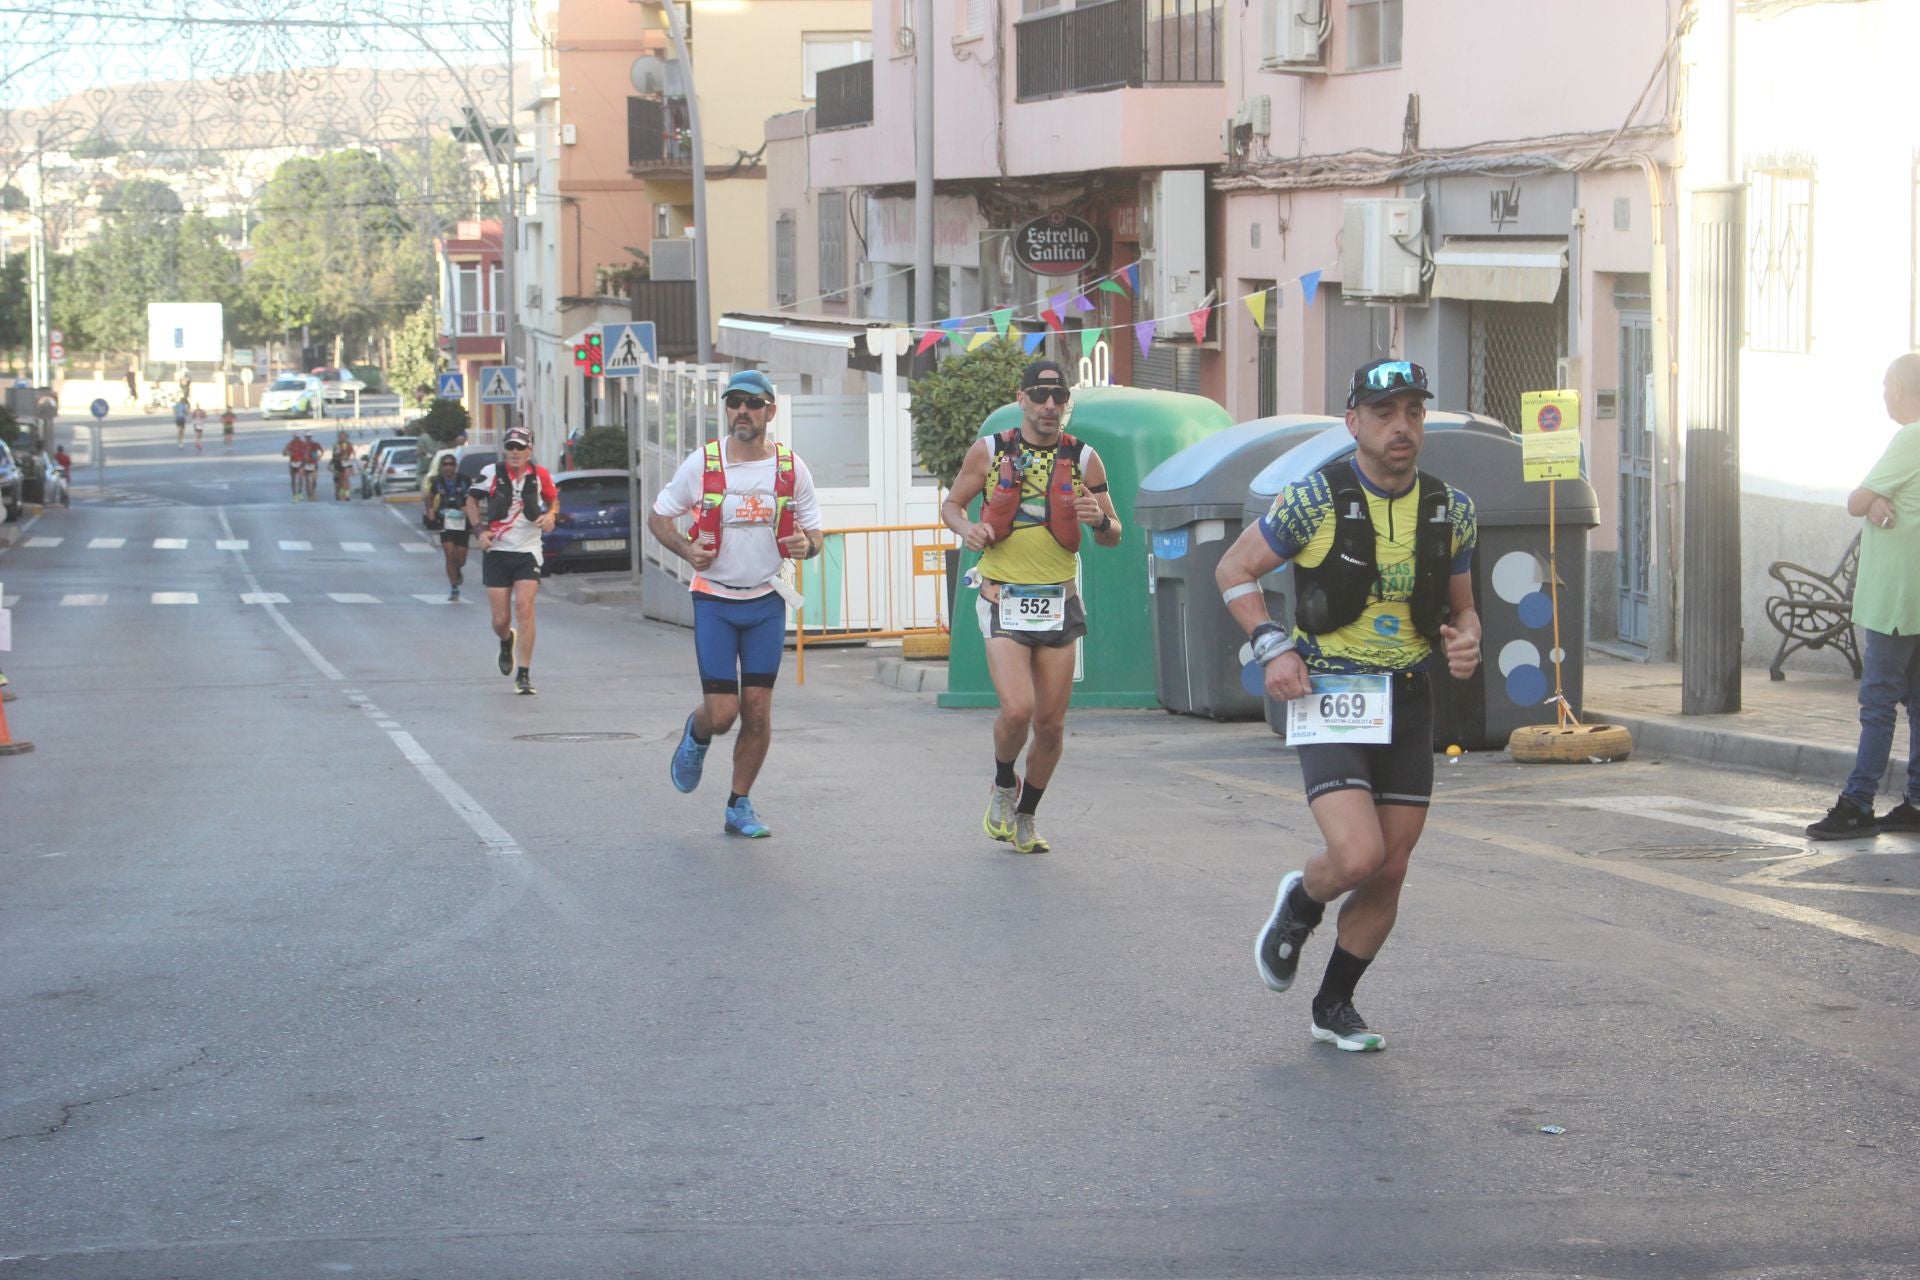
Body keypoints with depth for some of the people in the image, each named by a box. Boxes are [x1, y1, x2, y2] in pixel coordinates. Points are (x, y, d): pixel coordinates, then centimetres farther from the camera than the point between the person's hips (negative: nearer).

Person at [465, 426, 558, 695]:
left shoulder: (540, 476, -2)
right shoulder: (490, 473, -5)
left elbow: (553, 499, 17)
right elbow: (472, 501, 9)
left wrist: (551, 515, -5)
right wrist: (480, 529, -5)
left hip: (528, 551, 0)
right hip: (496, 552, 0)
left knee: (524, 608, -16)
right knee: (500, 619, 1)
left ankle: (523, 674, -9)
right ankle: (507, 642, 40)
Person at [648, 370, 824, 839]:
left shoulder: (791, 468, -1)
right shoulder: (702, 464, -5)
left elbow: (814, 531, 8)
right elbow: (658, 517, 6)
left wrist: (807, 545, -17)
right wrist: (686, 550, -14)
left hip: (767, 602, 2)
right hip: (715, 601, -2)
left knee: (758, 711, 0)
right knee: (722, 712, -7)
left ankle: (739, 807, 15)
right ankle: (695, 737, 30)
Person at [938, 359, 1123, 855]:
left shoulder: (1084, 459, 3)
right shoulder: (989, 452, 0)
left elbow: (1114, 537, 9)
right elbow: (951, 505, 11)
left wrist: (1099, 521, -15)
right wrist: (968, 529, -12)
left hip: (1059, 602, 2)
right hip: (1004, 601, -2)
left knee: (1051, 723, 5)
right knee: (1017, 709, -19)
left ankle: (1027, 815, 27)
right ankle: (1003, 786, 11)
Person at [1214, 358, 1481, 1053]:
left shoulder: (1452, 510, 3)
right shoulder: (1316, 499, -11)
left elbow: (1461, 605, 16)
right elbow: (1234, 569, 1)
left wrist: (1465, 642, -7)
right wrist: (1273, 648, -11)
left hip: (1408, 702, 5)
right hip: (1327, 697, -5)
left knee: (1390, 872, 6)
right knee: (1358, 857, -19)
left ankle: (1335, 1006, 26)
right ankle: (1298, 904, 17)